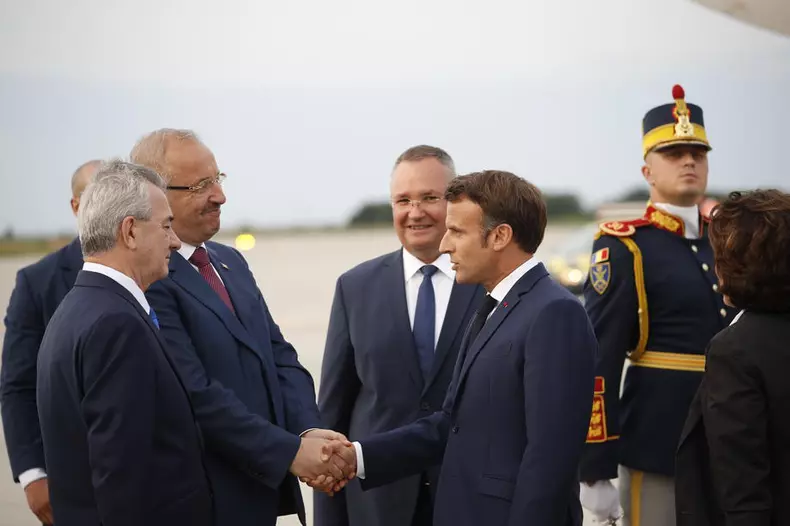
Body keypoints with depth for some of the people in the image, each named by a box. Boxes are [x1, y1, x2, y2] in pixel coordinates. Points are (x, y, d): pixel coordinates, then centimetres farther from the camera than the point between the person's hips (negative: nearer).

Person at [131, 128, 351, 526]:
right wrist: (289, 452, -19)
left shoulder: (231, 261, 12)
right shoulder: (147, 280, -16)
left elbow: (278, 355, 8)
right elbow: (197, 394, -21)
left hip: (263, 489, 8)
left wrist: (309, 431, -9)